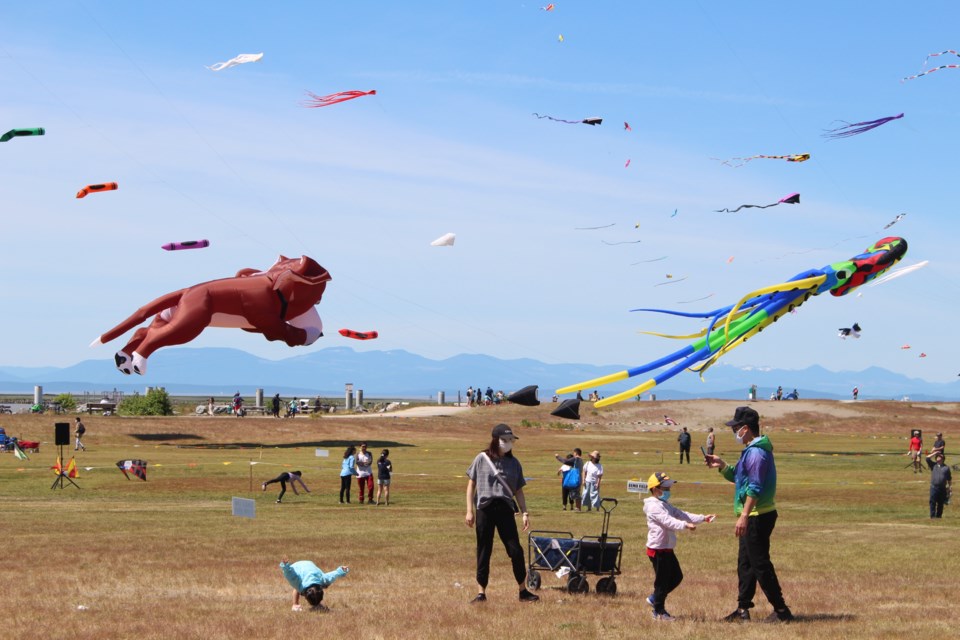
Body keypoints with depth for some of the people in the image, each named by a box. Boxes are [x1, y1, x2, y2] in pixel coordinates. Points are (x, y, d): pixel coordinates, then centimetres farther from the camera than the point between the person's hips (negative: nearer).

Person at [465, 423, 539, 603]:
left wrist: (524, 513, 2)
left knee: (516, 550, -2)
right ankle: (481, 592, 9)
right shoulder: (482, 459, 3)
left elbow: (518, 491, 11)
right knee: (483, 551, 3)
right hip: (484, 509, -2)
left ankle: (523, 591, 7)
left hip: (505, 509, 2)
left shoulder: (514, 463, 9)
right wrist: (470, 511, -1)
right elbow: (471, 485, 6)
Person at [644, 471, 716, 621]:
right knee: (662, 579, -1)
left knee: (676, 576, 15)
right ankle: (659, 611, 10)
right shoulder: (654, 506, -17)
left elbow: (681, 515, 12)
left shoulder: (666, 505, 16)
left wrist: (703, 518, 4)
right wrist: (685, 525, -43)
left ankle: (654, 598, 28)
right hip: (658, 550, -10)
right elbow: (668, 521, -31)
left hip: (667, 549, 10)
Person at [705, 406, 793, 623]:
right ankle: (743, 610, 21)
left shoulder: (756, 452, -18)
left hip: (758, 516, -11)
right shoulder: (751, 450, 16)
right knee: (745, 564, 15)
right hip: (752, 517, 11)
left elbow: (755, 488, -25)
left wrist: (744, 516, -28)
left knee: (760, 564, -6)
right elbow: (738, 477, 26)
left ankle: (781, 611, -2)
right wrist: (722, 466, 10)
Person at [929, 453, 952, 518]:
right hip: (934, 487, -1)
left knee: (940, 503, 5)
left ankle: (939, 515, 13)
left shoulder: (946, 468, 10)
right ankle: (932, 516, -6)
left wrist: (949, 487, 8)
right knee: (932, 502, -7)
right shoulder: (933, 465, 10)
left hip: (942, 488, 1)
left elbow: (949, 479, 13)